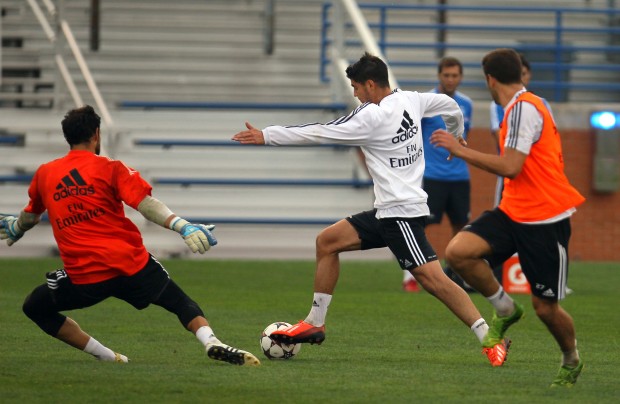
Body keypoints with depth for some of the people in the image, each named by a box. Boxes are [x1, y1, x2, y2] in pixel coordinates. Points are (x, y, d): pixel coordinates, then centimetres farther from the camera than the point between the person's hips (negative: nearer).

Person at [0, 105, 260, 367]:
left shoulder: (44, 174, 11)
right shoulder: (109, 169, 0)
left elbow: (31, 216, 29)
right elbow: (144, 203, -16)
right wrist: (181, 226, -23)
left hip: (83, 277, 0)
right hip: (131, 265, 0)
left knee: (35, 307, 22)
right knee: (181, 303, 18)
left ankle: (105, 355, 11)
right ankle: (212, 343, -11)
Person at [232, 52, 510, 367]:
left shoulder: (371, 117, -17)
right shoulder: (410, 100, 6)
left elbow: (318, 134, -13)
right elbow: (451, 107, 22)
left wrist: (267, 136, -6)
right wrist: (455, 138, 43)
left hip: (402, 213, -10)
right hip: (386, 211, 10)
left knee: (431, 277, -16)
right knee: (327, 241, 11)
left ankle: (490, 339, -16)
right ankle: (315, 324, 17)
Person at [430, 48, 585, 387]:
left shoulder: (524, 108, -17)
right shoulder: (520, 107, 12)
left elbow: (509, 167, -24)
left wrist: (459, 149, -17)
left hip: (545, 219, -8)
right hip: (513, 212, 8)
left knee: (545, 307, 0)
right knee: (458, 252, -15)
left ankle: (571, 361, 28)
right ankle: (504, 309, 7)